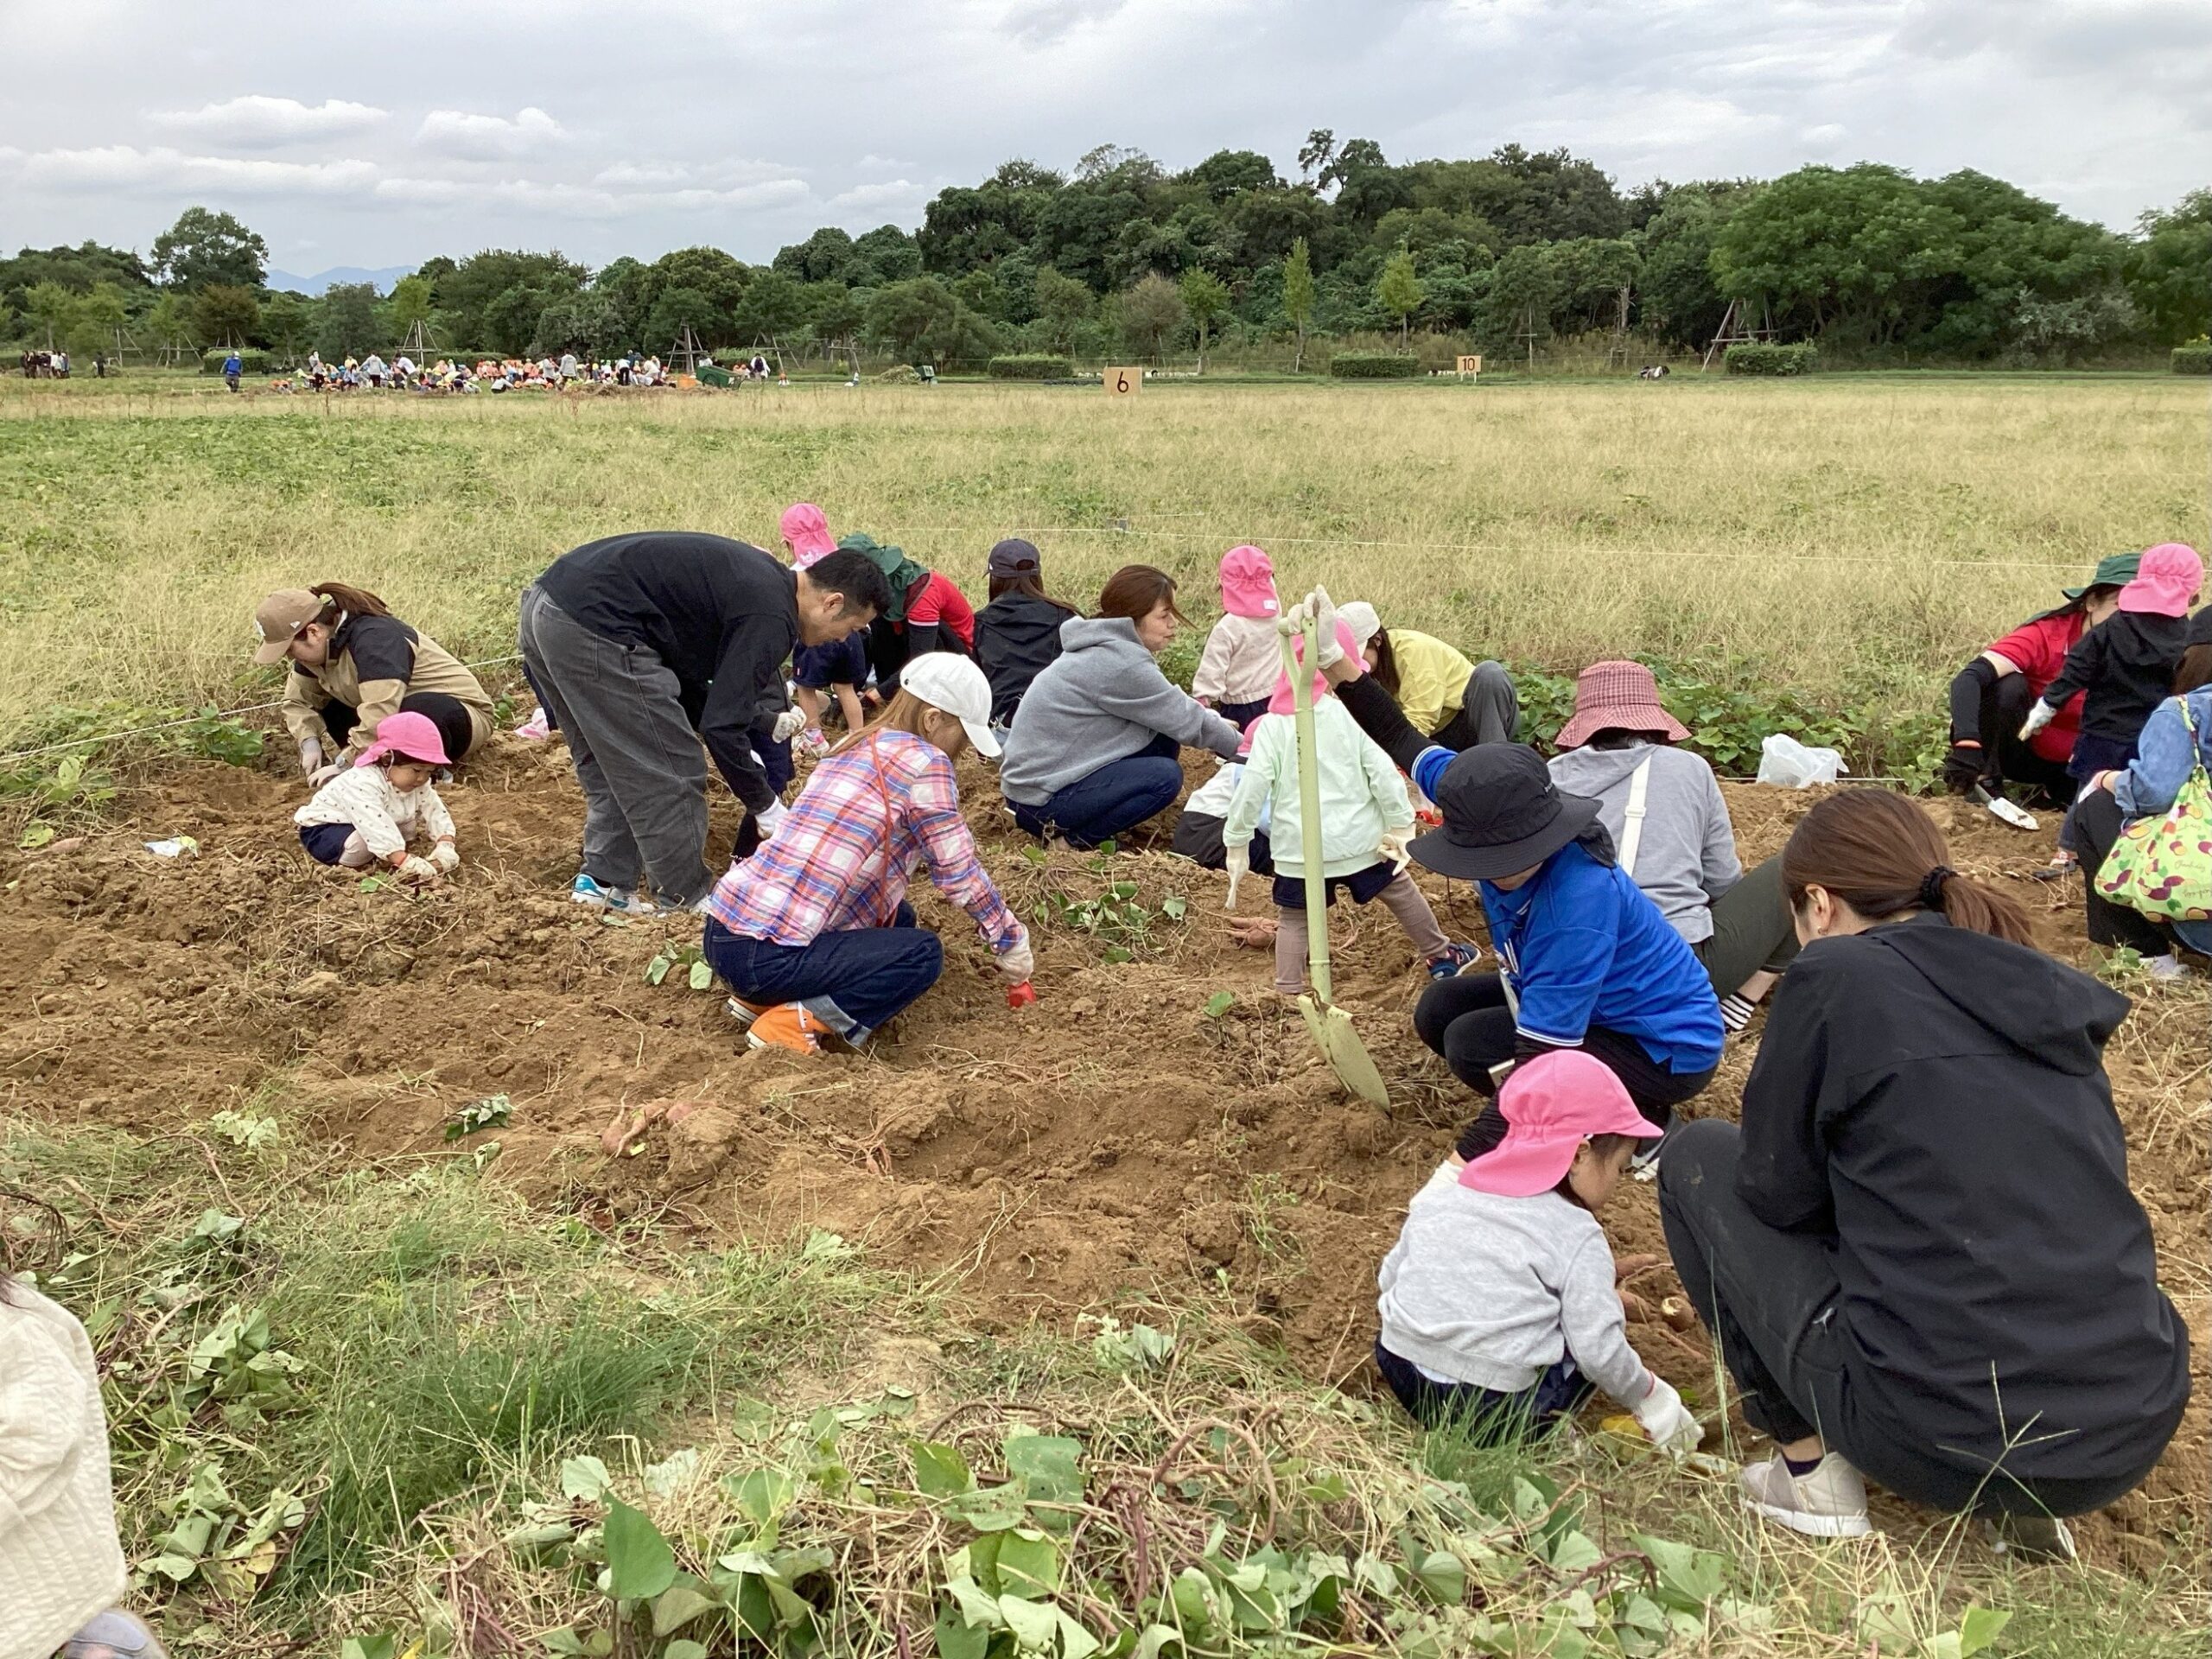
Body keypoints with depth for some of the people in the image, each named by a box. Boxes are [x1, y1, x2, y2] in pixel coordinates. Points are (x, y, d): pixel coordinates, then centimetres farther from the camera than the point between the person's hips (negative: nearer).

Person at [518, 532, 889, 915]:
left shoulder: (760, 578, 18)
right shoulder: (770, 616, -11)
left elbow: (685, 671, 24)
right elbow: (722, 726, -12)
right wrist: (768, 809, 0)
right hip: (594, 626, -10)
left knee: (611, 768, 22)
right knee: (672, 775, 2)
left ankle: (603, 883, 26)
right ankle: (686, 903, 14)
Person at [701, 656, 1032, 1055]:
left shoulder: (856, 745, 16)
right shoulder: (922, 761, -9)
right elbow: (958, 871, -5)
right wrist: (1011, 941, 9)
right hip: (763, 956, -9)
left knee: (897, 917, 23)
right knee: (923, 954, -2)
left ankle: (761, 998, 14)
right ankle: (794, 1022, -10)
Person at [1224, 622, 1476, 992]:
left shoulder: (1271, 726, -6)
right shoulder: (1349, 715, -6)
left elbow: (1252, 788, -10)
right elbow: (1383, 773, -9)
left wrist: (1236, 843, -2)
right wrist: (1402, 825, -1)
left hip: (1298, 848, -1)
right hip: (1357, 838, 1)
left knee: (1293, 919, 11)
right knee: (1400, 890, 22)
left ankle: (1287, 994, 3)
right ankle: (1441, 956, 37)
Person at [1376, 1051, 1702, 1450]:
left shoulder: (1442, 1196, 8)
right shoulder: (1579, 1237, -6)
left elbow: (1388, 1276, 14)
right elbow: (1599, 1352, -8)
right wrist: (1654, 1402, 10)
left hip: (1401, 1373, 5)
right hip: (1495, 1412, -4)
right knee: (1605, 1325, 15)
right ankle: (1530, 1433, 4)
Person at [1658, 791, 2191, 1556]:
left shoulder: (1835, 977, -8)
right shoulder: (2049, 991, 11)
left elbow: (1779, 1192, -1)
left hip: (1946, 1439, -6)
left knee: (1699, 1157, 12)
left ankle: (1811, 1466, 12)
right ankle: (2028, 1501, 19)